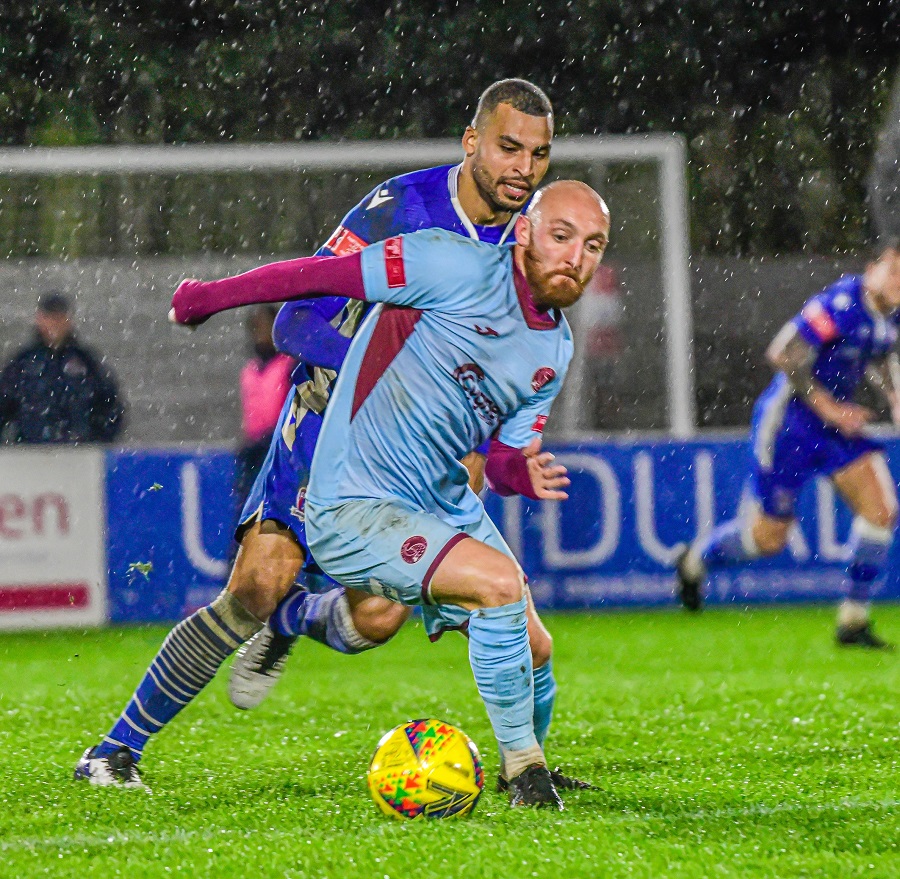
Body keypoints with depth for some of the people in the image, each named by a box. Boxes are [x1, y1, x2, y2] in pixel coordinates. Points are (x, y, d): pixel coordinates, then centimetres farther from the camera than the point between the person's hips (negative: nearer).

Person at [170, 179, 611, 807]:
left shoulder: (557, 350, 7)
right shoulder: (461, 270, -18)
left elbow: (503, 454, 12)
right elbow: (323, 276, -13)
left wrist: (526, 473, -13)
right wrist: (206, 299, -7)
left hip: (449, 508, 8)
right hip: (353, 511, -8)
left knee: (529, 646, 8)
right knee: (500, 583, -26)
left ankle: (529, 763, 39)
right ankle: (523, 765, -9)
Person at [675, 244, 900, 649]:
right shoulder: (841, 304, -25)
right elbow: (783, 355, -27)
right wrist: (829, 408, -24)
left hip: (836, 422, 7)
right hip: (787, 420, -7)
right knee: (770, 537, 2)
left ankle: (853, 620, 2)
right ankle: (695, 560, 34)